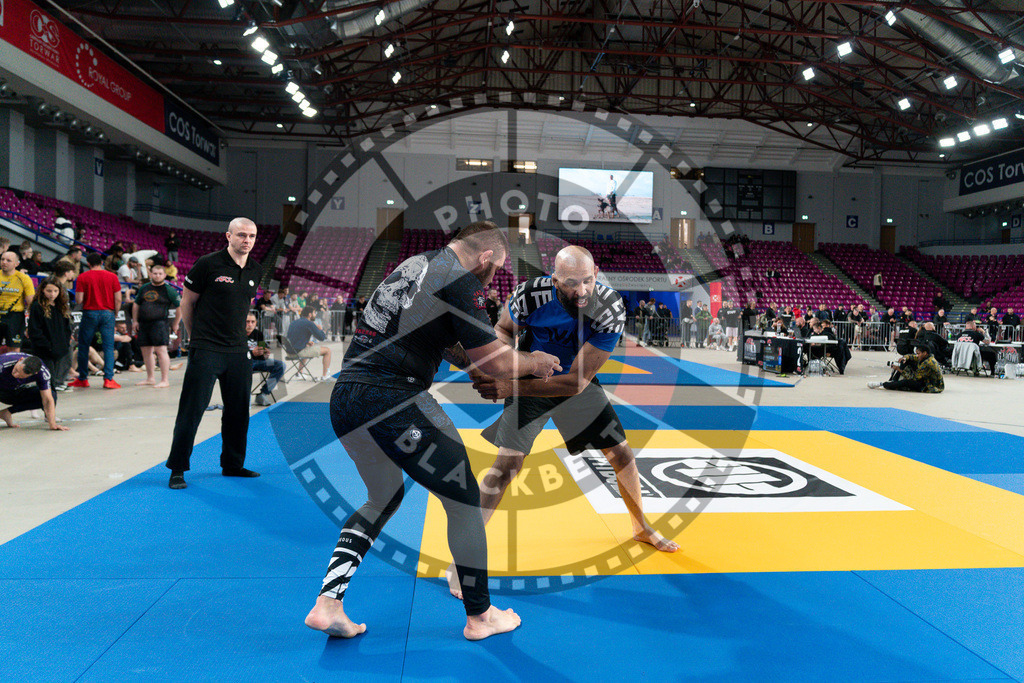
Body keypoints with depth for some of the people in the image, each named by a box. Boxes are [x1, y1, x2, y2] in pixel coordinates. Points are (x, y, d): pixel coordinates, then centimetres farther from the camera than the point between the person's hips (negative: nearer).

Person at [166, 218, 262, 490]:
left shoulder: (255, 270, 9)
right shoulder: (208, 264, -8)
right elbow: (186, 302, 0)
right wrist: (196, 336, 7)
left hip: (238, 350, 6)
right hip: (206, 351, -6)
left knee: (238, 411, 11)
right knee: (192, 409, -2)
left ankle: (233, 464, 26)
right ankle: (177, 469, 10)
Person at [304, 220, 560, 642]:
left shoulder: (413, 265, 20)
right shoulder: (460, 280, -6)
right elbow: (496, 364, -5)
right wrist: (534, 362, 14)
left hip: (344, 397, 9)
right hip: (393, 399, -9)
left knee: (384, 496, 27)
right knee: (464, 500, 8)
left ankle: (327, 603, 20)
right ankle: (479, 616, 22)